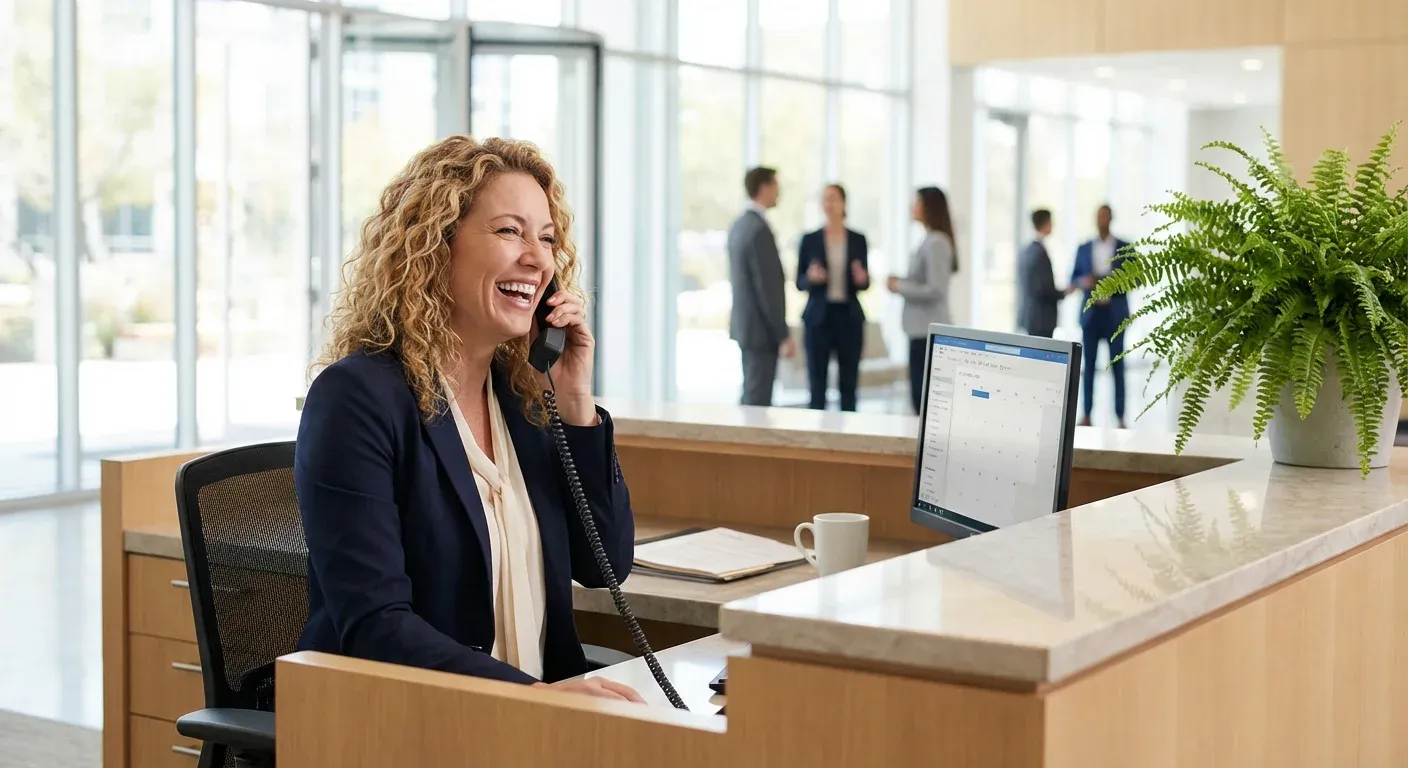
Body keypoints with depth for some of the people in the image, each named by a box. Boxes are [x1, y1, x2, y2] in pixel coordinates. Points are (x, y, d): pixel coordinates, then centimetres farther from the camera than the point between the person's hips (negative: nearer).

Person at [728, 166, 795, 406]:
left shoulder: (739, 225, 11)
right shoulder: (759, 229, -19)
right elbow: (767, 288, -22)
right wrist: (783, 336, -19)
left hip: (744, 324, 10)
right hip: (761, 328, -10)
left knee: (752, 395, 16)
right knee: (758, 399, -6)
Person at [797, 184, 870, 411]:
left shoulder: (858, 239, 6)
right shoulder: (809, 239, 3)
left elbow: (865, 283, 10)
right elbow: (799, 283, 5)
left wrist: (862, 279, -12)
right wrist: (811, 277, -17)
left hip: (849, 317, 1)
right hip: (818, 317, -1)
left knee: (849, 383, 2)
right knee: (817, 383, -2)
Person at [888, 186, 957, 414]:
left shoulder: (936, 243, -15)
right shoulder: (931, 240, 14)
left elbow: (936, 290, -20)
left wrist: (901, 287, -11)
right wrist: (902, 282, 7)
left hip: (928, 331, -10)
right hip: (924, 329, 10)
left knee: (924, 396, -7)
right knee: (922, 395, 12)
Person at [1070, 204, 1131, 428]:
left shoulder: (1125, 248, 3)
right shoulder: (1083, 248, 10)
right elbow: (1074, 278, 11)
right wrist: (1084, 281, -11)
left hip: (1114, 314, -2)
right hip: (1090, 313, 2)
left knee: (1117, 365, 0)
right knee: (1088, 365, 2)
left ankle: (1120, 416, 2)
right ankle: (1086, 414, 5)